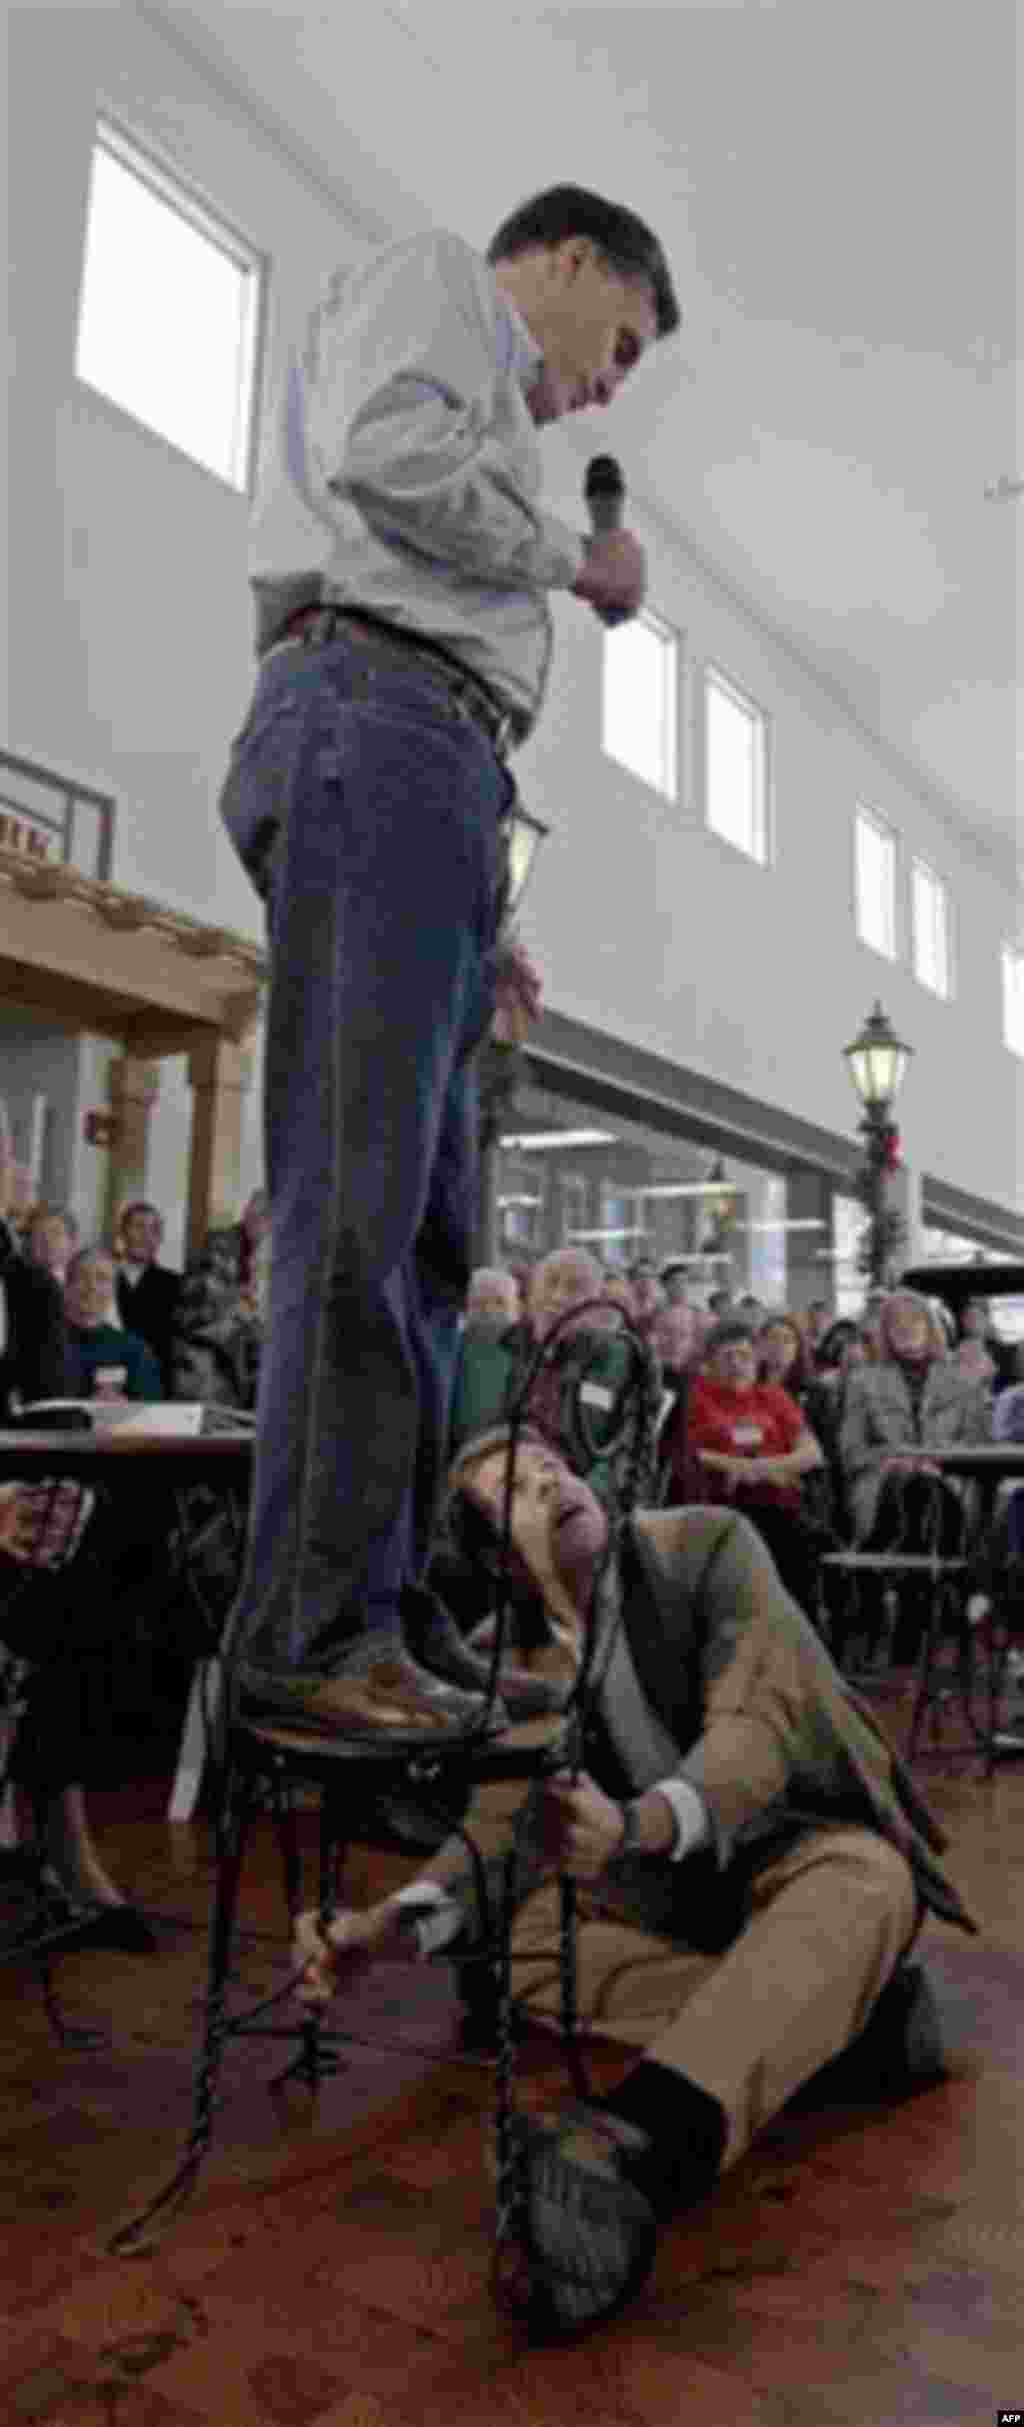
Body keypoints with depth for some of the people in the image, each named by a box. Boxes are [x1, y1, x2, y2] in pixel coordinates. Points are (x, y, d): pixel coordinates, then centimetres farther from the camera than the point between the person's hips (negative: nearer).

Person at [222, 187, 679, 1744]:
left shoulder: (483, 418, 40)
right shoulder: (433, 277, 15)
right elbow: (383, 451, -9)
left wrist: (474, 912, 19)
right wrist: (575, 558, 6)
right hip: (378, 721, -9)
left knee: (427, 1228, 0)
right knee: (360, 1206, -17)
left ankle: (358, 1629, 1)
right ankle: (312, 1636, -15)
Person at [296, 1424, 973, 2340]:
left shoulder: (706, 1544, -17)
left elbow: (759, 1723, -29)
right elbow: (498, 1828, -11)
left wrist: (634, 1826, -49)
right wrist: (387, 1928, -32)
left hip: (809, 1841, -5)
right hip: (678, 1888, 5)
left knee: (859, 1889, -38)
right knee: (524, 1934, -18)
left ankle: (627, 2156, -61)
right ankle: (839, 2018, -20)